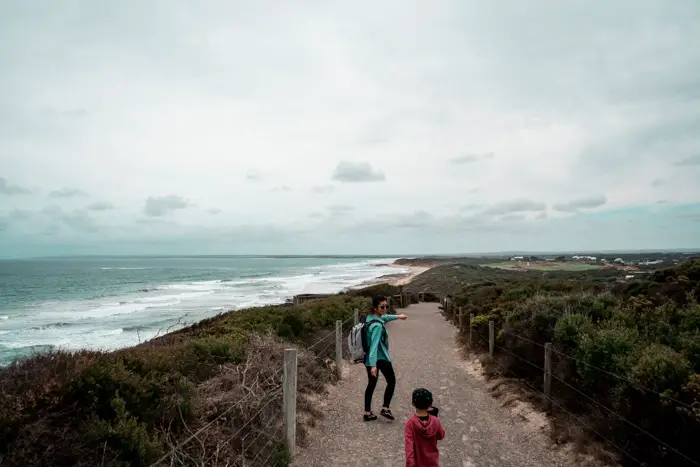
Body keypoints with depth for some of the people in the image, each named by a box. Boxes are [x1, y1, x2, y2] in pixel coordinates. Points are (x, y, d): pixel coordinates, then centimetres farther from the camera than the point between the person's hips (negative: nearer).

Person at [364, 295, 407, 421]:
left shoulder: (370, 318, 1)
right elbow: (374, 345, -34)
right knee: (391, 382, 12)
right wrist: (373, 365, -39)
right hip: (380, 358, -8)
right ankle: (385, 408, 11)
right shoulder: (377, 326, -26)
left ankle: (367, 413, 20)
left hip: (368, 358, 8)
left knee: (371, 384, 16)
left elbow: (384, 317, 23)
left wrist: (397, 316, 37)